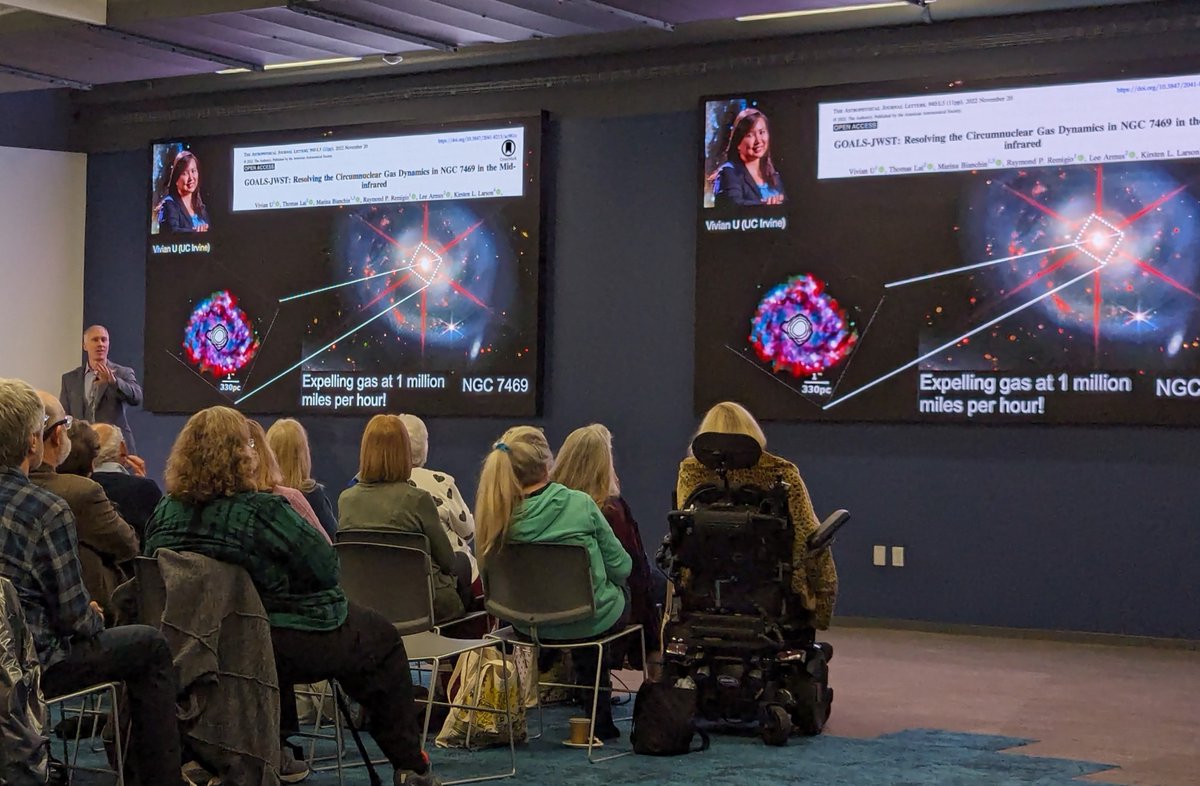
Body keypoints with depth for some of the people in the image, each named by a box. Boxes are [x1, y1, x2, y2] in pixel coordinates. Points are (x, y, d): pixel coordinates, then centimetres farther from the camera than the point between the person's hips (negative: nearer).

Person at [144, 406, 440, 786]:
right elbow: (327, 569, -17)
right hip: (284, 647, -7)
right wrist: (301, 507, -3)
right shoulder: (262, 511, -24)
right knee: (383, 640, 14)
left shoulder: (166, 512, -6)